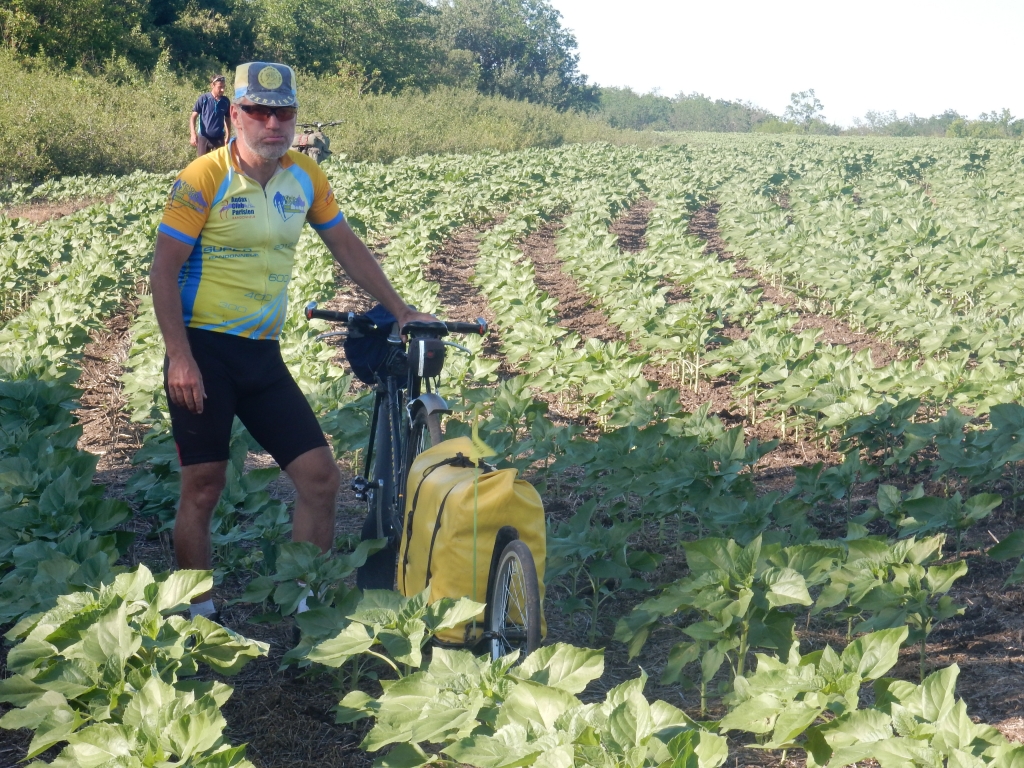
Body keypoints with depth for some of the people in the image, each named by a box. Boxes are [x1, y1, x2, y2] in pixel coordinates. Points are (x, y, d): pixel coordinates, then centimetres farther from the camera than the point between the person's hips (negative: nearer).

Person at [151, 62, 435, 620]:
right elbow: (163, 271, -12)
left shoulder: (306, 177, 4)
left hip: (263, 355, 5)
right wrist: (179, 358, -18)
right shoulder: (203, 179, -11)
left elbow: (348, 248, 15)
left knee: (320, 477, -1)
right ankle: (198, 616, 15)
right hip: (203, 351, -5)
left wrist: (400, 311, 12)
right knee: (203, 487, 0)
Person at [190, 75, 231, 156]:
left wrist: (228, 137, 7)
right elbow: (193, 117, -5)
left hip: (219, 138, 2)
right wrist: (193, 134, -17)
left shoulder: (226, 101, 0)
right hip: (203, 137, -2)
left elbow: (228, 120, 12)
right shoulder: (203, 99, -8)